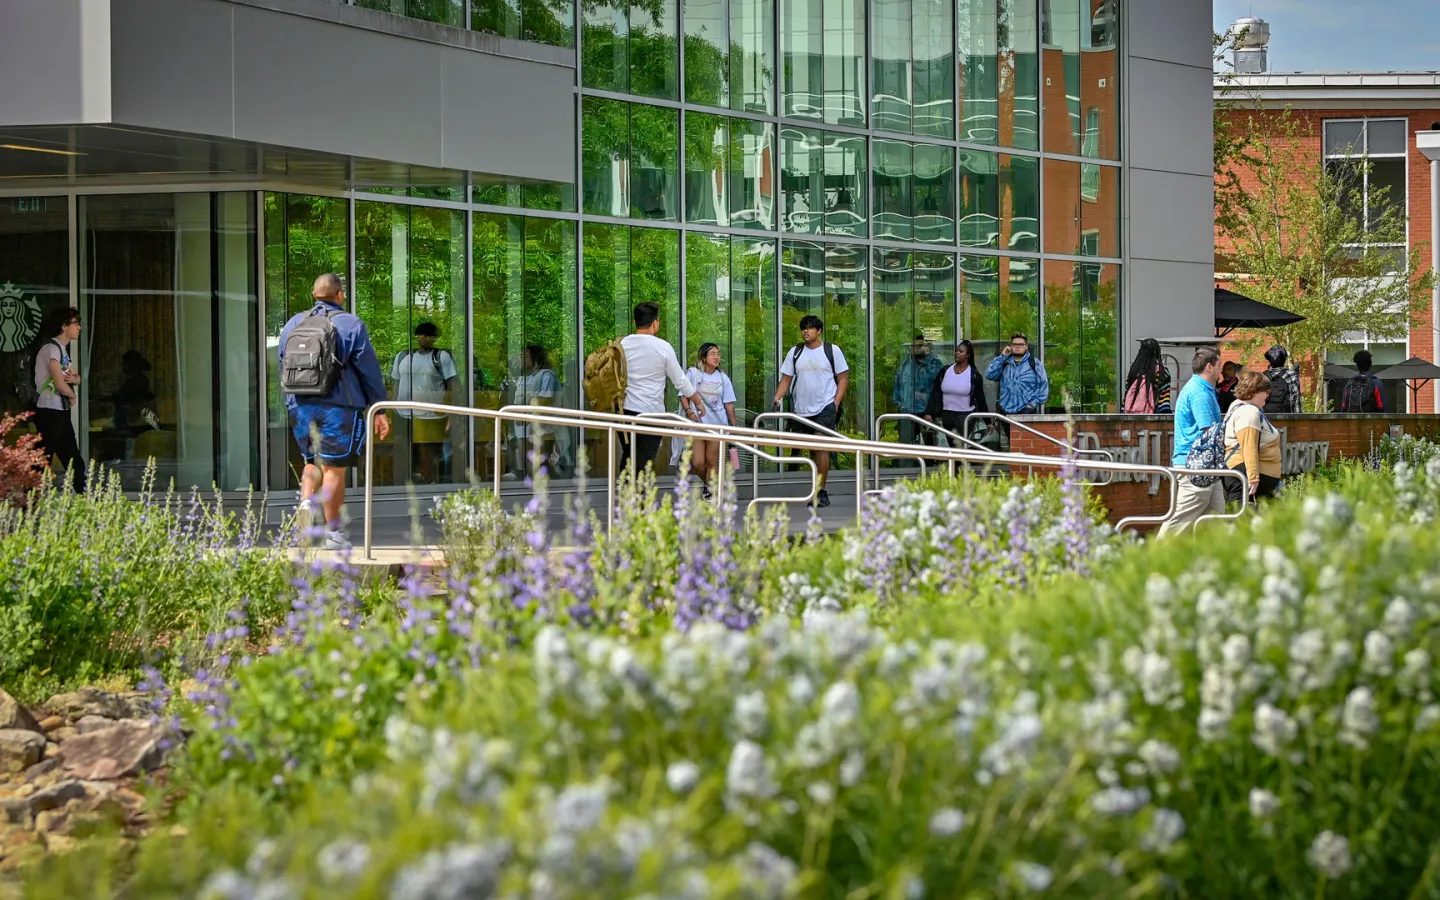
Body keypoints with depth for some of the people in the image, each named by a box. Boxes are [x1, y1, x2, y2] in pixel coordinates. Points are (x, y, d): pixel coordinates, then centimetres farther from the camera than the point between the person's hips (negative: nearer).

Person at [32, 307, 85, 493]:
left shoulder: (63, 349, 16)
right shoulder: (52, 348, -14)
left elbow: (77, 378, 24)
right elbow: (60, 384, -21)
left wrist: (73, 378, -1)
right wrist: (72, 395, 0)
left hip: (61, 412, 10)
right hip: (49, 412, -10)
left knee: (73, 459, 14)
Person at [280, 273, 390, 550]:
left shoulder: (293, 324, 11)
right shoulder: (351, 324, -3)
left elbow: (282, 370, 16)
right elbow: (369, 371, -3)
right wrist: (380, 410, 3)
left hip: (301, 406, 4)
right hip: (339, 406, -4)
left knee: (313, 461, 19)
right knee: (334, 468, 1)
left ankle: (306, 502, -7)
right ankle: (333, 532, 6)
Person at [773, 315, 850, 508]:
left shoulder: (832, 350, 1)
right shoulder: (795, 352, 9)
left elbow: (843, 379, 2)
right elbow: (786, 379, 10)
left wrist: (836, 403, -9)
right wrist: (777, 399, -5)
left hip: (825, 407, -4)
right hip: (802, 409, 4)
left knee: (821, 447, -14)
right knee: (812, 450, 9)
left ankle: (821, 492, -14)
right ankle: (820, 492, 18)